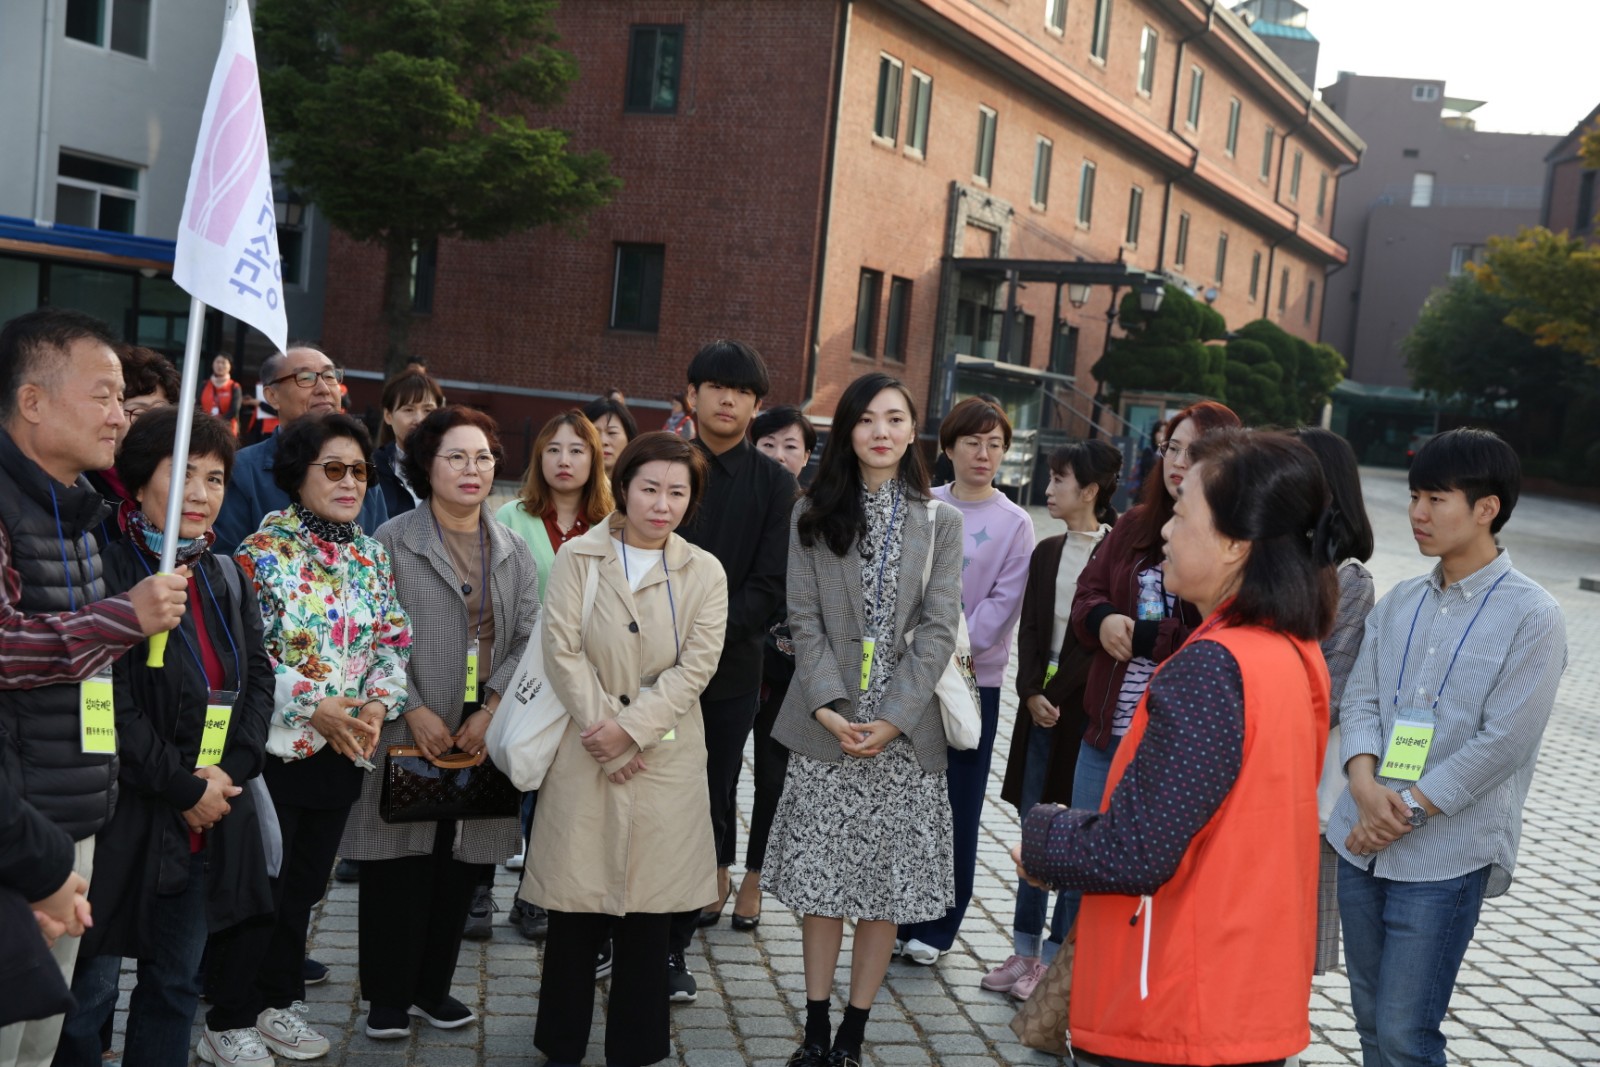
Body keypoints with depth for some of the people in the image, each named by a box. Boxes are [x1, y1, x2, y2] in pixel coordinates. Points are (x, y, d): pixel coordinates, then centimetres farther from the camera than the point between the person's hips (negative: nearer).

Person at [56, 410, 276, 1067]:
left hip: (211, 820, 7)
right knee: (89, 992, 3)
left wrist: (232, 769, -4)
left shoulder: (225, 577, 10)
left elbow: (259, 677, 10)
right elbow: (108, 704, -18)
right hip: (122, 820, -7)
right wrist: (182, 789, -14)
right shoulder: (106, 569, -13)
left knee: (177, 984, 16)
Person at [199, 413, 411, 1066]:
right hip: (276, 748, -5)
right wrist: (316, 709, -19)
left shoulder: (373, 557, 9)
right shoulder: (263, 552, -9)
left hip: (345, 753, 6)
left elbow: (393, 644, 10)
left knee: (304, 885, 16)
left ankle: (280, 1002, 30)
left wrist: (377, 704, -7)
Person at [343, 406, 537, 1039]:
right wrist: (415, 710, -13)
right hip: (411, 730, -4)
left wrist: (492, 710, -8)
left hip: (485, 732, 4)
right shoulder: (393, 542, -1)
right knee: (401, 862, 1)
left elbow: (527, 639, 5)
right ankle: (388, 996, 14)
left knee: (463, 862, 8)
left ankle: (433, 987, 22)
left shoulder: (512, 552, 11)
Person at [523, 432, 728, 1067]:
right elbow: (563, 651, -5)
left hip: (665, 758, 1)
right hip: (587, 753, -1)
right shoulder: (578, 558, 1)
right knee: (577, 905, 3)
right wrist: (603, 734, -11)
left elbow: (696, 665, -4)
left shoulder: (704, 573, 4)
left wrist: (631, 728, -13)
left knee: (649, 908, 6)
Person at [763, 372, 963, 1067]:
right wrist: (828, 705, -12)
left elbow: (938, 628, -1)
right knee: (819, 879, 3)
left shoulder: (939, 522, 6)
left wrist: (893, 717, -12)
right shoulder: (814, 514, 6)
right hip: (827, 724, 0)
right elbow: (805, 619, 1)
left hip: (905, 730, 0)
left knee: (887, 884, 3)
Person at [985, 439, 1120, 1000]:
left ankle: (1054, 954, 9)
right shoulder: (1048, 552, 12)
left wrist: (1060, 695, -11)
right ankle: (1025, 947, 19)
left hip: (1087, 708, -6)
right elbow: (1030, 630, 10)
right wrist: (1032, 693, -3)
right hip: (1041, 704, 6)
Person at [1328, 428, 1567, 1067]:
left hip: (1445, 857, -5)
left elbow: (1503, 742, -13)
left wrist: (1406, 811, -14)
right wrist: (1365, 786, -12)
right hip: (1362, 843, 6)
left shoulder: (1531, 617, -8)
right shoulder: (1399, 603, 10)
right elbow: (1360, 700, 7)